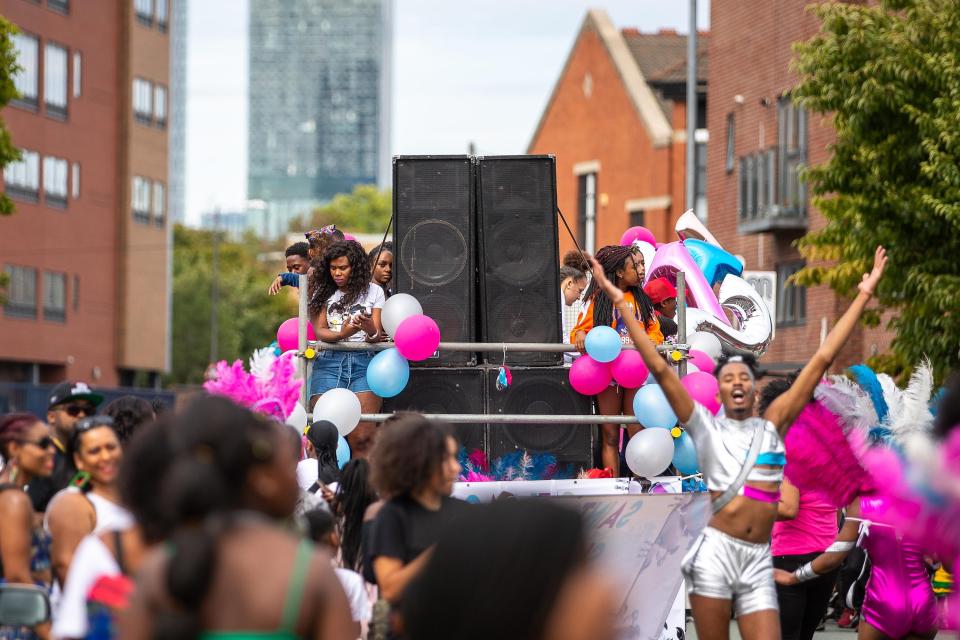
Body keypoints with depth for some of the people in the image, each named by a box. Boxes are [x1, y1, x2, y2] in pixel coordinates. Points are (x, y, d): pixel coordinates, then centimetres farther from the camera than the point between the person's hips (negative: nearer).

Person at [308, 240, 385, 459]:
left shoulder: (373, 292, 12)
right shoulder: (323, 292, 15)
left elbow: (377, 336, 5)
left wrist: (370, 329, -19)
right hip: (329, 361, 1)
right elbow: (319, 331, 6)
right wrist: (342, 334, -15)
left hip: (363, 361, -1)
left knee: (361, 437, -14)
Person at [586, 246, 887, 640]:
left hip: (759, 562, 2)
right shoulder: (705, 427, 8)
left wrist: (863, 296, 13)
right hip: (716, 552, -2)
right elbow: (658, 367, 3)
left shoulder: (772, 424, 14)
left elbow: (822, 360, 13)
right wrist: (619, 301, 0)